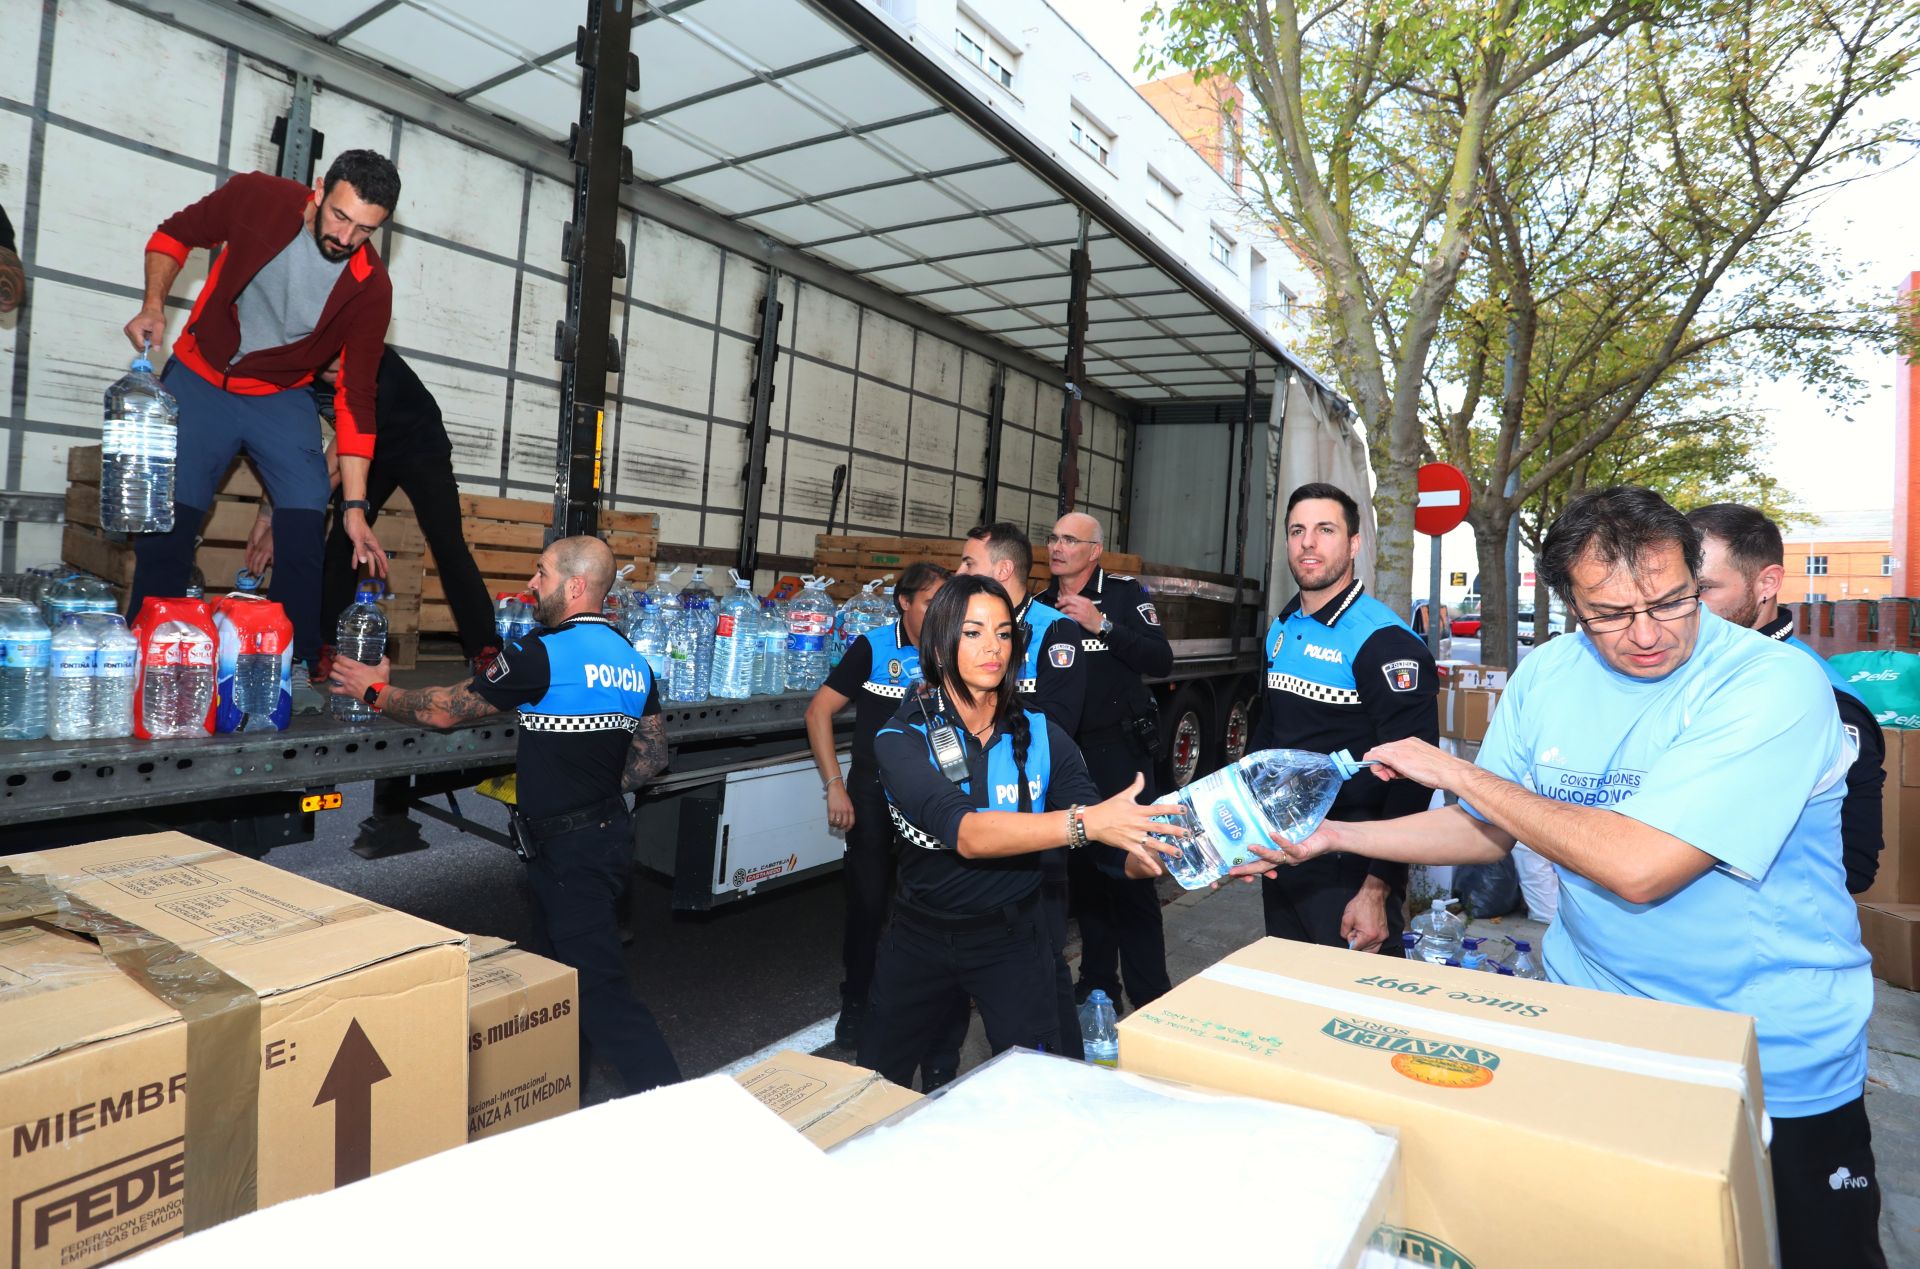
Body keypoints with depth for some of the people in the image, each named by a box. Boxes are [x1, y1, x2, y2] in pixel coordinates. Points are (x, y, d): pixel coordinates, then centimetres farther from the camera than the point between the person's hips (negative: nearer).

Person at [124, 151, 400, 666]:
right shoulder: (257, 197, -17)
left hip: (281, 398, 0)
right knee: (167, 521, -3)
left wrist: (356, 507, -22)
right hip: (199, 379, 0)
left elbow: (356, 397, -17)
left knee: (306, 526, -13)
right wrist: (153, 305, -16)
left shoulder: (370, 288, -18)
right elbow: (174, 235, 3)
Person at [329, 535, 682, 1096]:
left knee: (599, 985, -4)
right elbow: (652, 756, 11)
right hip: (608, 831, 9)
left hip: (569, 847, -9)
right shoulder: (631, 660, 7)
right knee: (565, 969, 20)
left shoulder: (543, 654, -17)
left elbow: (446, 709, -7)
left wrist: (377, 691, 9)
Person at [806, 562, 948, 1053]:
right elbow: (819, 710, -6)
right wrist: (835, 785, -9)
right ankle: (856, 1003, 27)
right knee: (868, 901, 5)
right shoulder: (874, 647, -8)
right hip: (874, 793, -1)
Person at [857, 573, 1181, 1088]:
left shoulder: (1040, 736, -8)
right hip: (920, 939, 0)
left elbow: (1112, 839, -15)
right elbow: (966, 832, -33)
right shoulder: (902, 738, -16)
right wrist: (1084, 821, -45)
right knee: (875, 1090, 16)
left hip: (1012, 938, 1)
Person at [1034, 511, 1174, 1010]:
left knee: (1130, 872, -4)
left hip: (1119, 749, -5)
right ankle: (1097, 983, 25)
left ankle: (1150, 999, 7)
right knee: (1083, 870, 12)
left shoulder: (1124, 593, -3)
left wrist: (1102, 625, -20)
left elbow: (1161, 659, -14)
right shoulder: (1040, 604, 11)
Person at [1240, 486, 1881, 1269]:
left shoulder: (1775, 685, -24)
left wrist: (1459, 773, -23)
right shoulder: (1545, 678, -6)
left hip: (1779, 1064, -4)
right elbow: (1490, 831, 5)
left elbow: (1639, 866, -33)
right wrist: (1335, 837, -2)